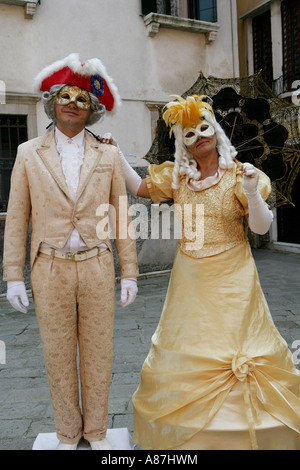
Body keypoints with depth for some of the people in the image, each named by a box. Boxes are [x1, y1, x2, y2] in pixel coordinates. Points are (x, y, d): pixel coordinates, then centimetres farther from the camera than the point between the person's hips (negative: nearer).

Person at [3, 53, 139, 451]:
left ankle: (96, 431, 30)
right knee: (59, 357, 10)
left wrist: (129, 273, 1)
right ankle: (68, 433, 31)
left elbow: (121, 216, 4)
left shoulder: (108, 156, 5)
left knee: (98, 354, 10)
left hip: (97, 268, 1)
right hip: (51, 269, 0)